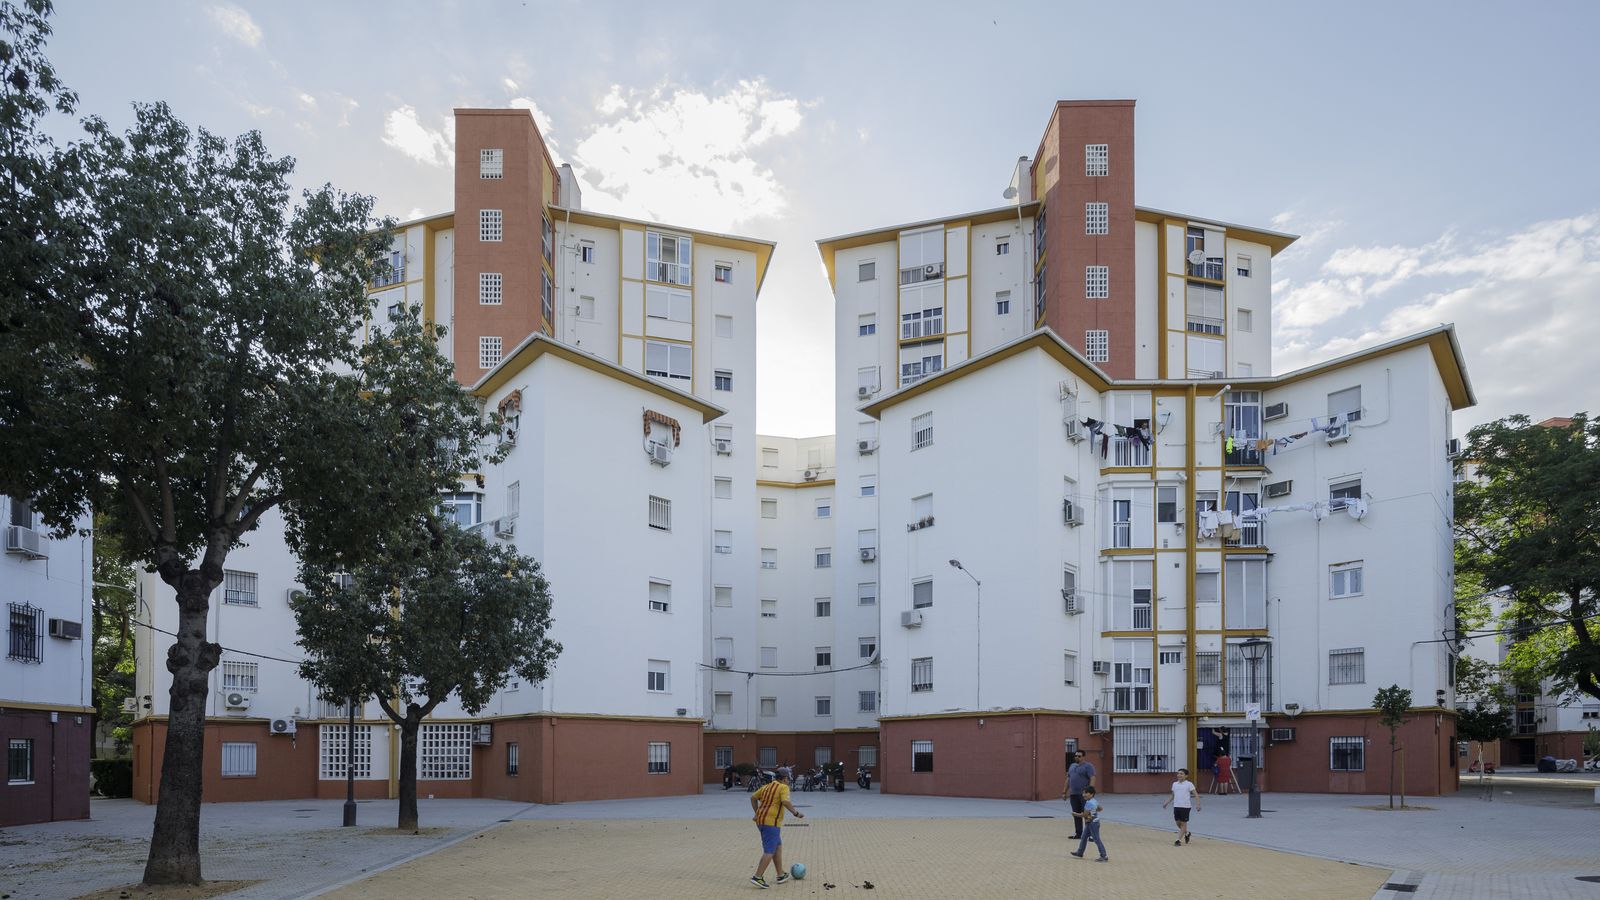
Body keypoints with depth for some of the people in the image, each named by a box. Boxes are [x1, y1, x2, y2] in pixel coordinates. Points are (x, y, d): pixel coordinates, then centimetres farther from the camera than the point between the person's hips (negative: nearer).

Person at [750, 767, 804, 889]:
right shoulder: (783, 788, -6)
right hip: (772, 822, -9)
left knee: (778, 846, 19)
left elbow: (753, 798, 20)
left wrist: (757, 813, 22)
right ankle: (757, 877, -15)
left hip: (761, 820, 9)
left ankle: (781, 875, 23)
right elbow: (785, 802, -22)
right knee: (769, 851, -7)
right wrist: (796, 813, -12)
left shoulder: (767, 787, 17)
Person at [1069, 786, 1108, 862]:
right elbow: (1100, 808, 17)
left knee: (1096, 840, -5)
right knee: (1084, 838, 18)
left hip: (1093, 823, -10)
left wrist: (1076, 814, -11)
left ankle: (1104, 856, 0)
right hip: (1089, 823, 10)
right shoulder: (1094, 801, 5)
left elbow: (1085, 815, -24)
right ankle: (1080, 852, 30)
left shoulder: (1089, 803, -25)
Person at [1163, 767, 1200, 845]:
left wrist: (1198, 804, -19)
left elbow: (1195, 795, -7)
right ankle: (1187, 833, 37)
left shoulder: (1189, 784, -5)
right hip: (1176, 806, 5)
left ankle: (1179, 840, 4)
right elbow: (1172, 796, 20)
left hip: (1185, 806, -5)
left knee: (1183, 823, 0)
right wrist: (1166, 803, 15)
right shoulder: (1175, 784, 10)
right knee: (1178, 822, 11)